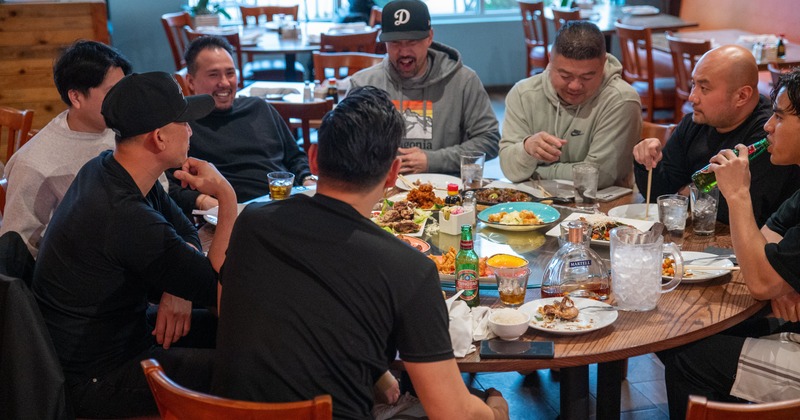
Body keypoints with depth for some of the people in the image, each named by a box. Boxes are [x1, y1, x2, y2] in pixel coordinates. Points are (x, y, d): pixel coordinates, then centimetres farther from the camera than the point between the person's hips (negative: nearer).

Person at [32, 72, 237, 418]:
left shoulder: (106, 169, -3)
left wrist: (178, 291, -11)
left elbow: (185, 233, 8)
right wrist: (227, 198, -21)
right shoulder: (126, 219, -33)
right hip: (94, 380, -9)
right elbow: (219, 286, -23)